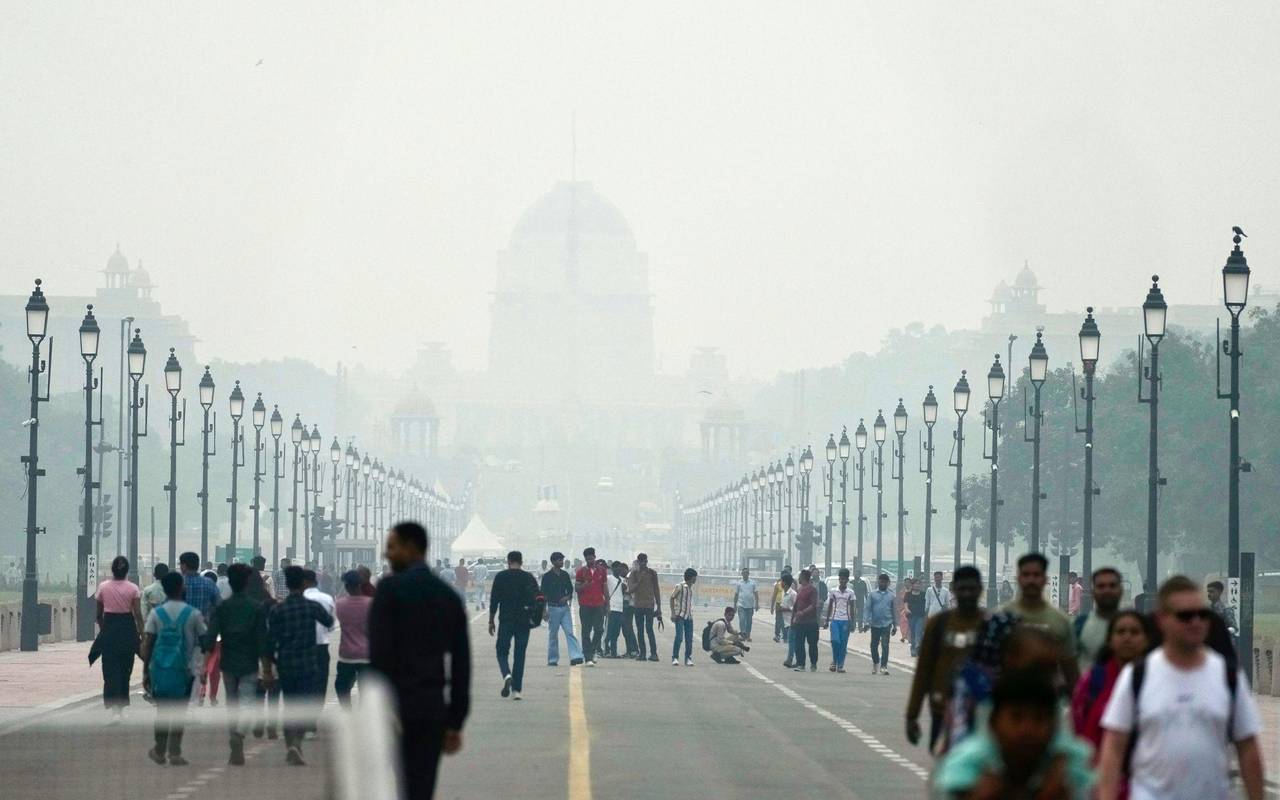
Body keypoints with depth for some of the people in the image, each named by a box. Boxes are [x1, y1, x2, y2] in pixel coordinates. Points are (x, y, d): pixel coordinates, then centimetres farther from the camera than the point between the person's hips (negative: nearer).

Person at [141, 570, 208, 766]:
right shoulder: (193, 614, -5)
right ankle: (174, 753, 1)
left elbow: (148, 644, -3)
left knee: (162, 710, 13)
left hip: (160, 667, 1)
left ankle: (159, 751, 18)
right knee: (179, 711, 4)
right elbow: (204, 639, 0)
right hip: (184, 669, -1)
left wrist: (145, 671, 2)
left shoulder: (157, 613, -2)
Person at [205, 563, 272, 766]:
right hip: (249, 665, -3)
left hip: (228, 665, 3)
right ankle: (239, 736, -33)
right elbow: (262, 641, -9)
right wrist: (267, 671, -5)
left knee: (232, 706, 17)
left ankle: (236, 752, 21)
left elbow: (210, 638, -8)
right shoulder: (257, 608, -7)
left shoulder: (221, 608, -1)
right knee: (246, 704, -4)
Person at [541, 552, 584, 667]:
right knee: (553, 635, 3)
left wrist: (567, 597, -4)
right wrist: (544, 611, -9)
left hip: (565, 607, 3)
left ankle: (575, 657, -17)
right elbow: (543, 594, -4)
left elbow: (570, 589, 19)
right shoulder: (547, 576, -4)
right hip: (553, 608, -3)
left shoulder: (565, 575, 9)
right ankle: (552, 660, 11)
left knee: (570, 632, -8)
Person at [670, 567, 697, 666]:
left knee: (689, 638, 4)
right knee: (679, 637, -12)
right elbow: (672, 598, -4)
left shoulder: (691, 588, 10)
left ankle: (688, 659, 10)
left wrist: (691, 613, 13)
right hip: (680, 615, -6)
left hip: (689, 616, 6)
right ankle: (675, 658, -6)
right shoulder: (680, 587, -8)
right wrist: (673, 613, -9)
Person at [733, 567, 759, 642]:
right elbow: (736, 595, 10)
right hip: (741, 605, -1)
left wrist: (757, 604, -5)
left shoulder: (753, 583, 6)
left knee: (749, 621, 6)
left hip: (750, 605, 1)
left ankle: (748, 636, 14)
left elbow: (756, 594, 5)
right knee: (742, 620, -14)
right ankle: (743, 635, -17)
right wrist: (734, 606, 9)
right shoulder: (738, 583, 6)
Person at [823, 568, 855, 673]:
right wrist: (827, 620, 7)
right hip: (835, 619, 0)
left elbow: (852, 608, 6)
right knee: (835, 640, -15)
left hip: (845, 620, 0)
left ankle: (840, 665, 6)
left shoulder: (850, 593, 4)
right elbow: (830, 606, 10)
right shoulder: (833, 591, 5)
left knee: (843, 643, -1)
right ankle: (834, 661, 4)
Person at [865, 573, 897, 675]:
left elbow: (894, 611, 12)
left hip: (886, 624, -1)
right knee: (874, 645, 10)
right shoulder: (872, 595, 4)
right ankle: (875, 661, 33)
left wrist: (895, 625, 10)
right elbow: (867, 608, 1)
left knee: (885, 645, -9)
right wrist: (866, 621, -10)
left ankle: (884, 666, -9)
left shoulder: (891, 596, 7)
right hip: (875, 624, 1)